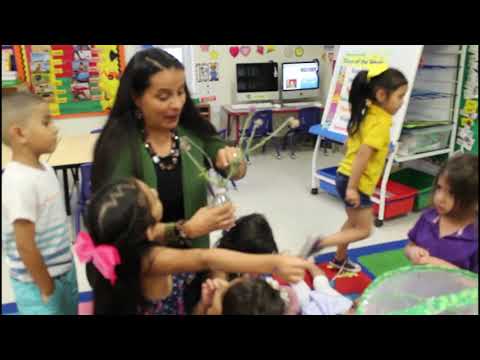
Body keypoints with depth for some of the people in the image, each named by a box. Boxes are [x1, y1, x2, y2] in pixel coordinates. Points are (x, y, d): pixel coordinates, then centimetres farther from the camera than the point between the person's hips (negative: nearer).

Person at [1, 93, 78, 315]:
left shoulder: (44, 169, -1)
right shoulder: (19, 182, -26)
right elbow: (25, 246, -24)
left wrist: (64, 269, 11)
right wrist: (47, 290, -14)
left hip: (64, 271, 8)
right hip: (36, 282, -8)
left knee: (70, 310, 23)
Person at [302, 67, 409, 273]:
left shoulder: (368, 114, 8)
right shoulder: (382, 122, -19)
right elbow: (363, 154, -27)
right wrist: (353, 188, -26)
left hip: (347, 176, 9)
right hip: (356, 182, -9)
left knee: (353, 222, 25)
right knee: (363, 229, 4)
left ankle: (340, 260, 38)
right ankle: (319, 243, -2)